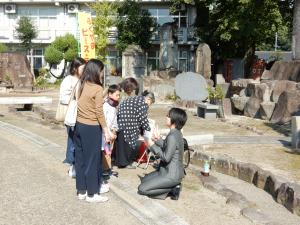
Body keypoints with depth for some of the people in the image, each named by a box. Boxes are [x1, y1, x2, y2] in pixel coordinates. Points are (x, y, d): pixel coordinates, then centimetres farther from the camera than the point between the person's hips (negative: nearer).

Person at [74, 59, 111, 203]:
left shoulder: (82, 85, 5)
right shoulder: (97, 89, -14)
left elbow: (81, 106, 1)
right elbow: (99, 113, -14)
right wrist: (106, 130, -6)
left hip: (79, 125, 7)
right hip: (91, 128, -7)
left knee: (80, 158, 13)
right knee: (92, 160, 4)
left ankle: (81, 190, 25)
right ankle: (92, 194, 14)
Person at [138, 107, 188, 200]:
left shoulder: (172, 137, -25)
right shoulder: (176, 133, 4)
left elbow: (166, 157, -25)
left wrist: (153, 146, -16)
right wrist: (158, 139, 9)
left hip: (171, 175, -10)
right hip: (168, 171, 10)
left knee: (142, 189, -6)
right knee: (144, 179, 23)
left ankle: (172, 189, -4)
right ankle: (173, 185, 10)